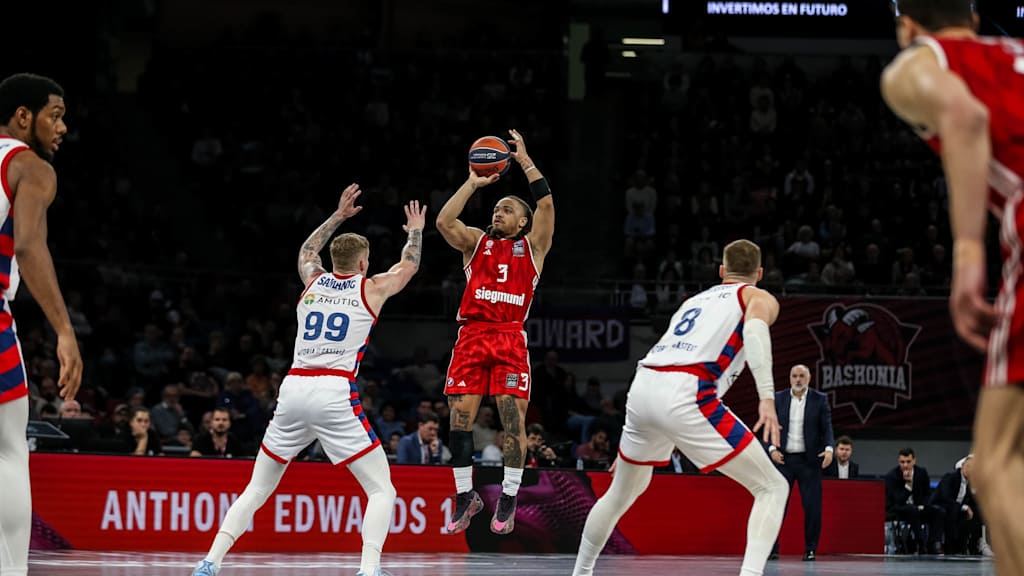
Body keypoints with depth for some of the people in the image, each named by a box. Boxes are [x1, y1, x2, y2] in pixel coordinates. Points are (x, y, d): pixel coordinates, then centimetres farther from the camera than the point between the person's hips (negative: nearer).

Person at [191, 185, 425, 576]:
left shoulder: (313, 282, 18)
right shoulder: (371, 289, 10)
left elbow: (307, 250, 43)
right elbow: (409, 265, 32)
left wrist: (338, 217, 52)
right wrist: (416, 232, 51)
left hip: (293, 389, 4)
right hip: (335, 394, -4)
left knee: (257, 489, 15)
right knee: (382, 490, 3)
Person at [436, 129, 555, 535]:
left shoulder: (532, 245, 13)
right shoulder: (475, 242, 19)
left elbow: (546, 204, -1)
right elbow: (443, 222, 1)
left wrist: (525, 160, 1)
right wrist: (473, 183, 6)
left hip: (510, 338, -2)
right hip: (471, 335, 2)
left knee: (513, 418, -8)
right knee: (460, 419, -3)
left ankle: (508, 500, 0)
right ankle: (464, 496, 9)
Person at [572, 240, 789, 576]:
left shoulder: (695, 300, 35)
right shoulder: (760, 298, 16)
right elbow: (755, 328, -10)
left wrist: (635, 441, 45)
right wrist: (767, 398, -22)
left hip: (642, 385, 6)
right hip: (684, 395, -6)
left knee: (622, 492, 31)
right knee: (772, 488, 0)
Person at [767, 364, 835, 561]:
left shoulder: (819, 399, 4)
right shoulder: (778, 398, 6)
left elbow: (826, 427, 0)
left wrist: (829, 449, -17)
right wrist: (772, 449, -10)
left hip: (809, 460, -1)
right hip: (783, 458, 1)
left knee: (812, 506, -2)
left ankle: (810, 549, 6)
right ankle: (771, 548, 2)